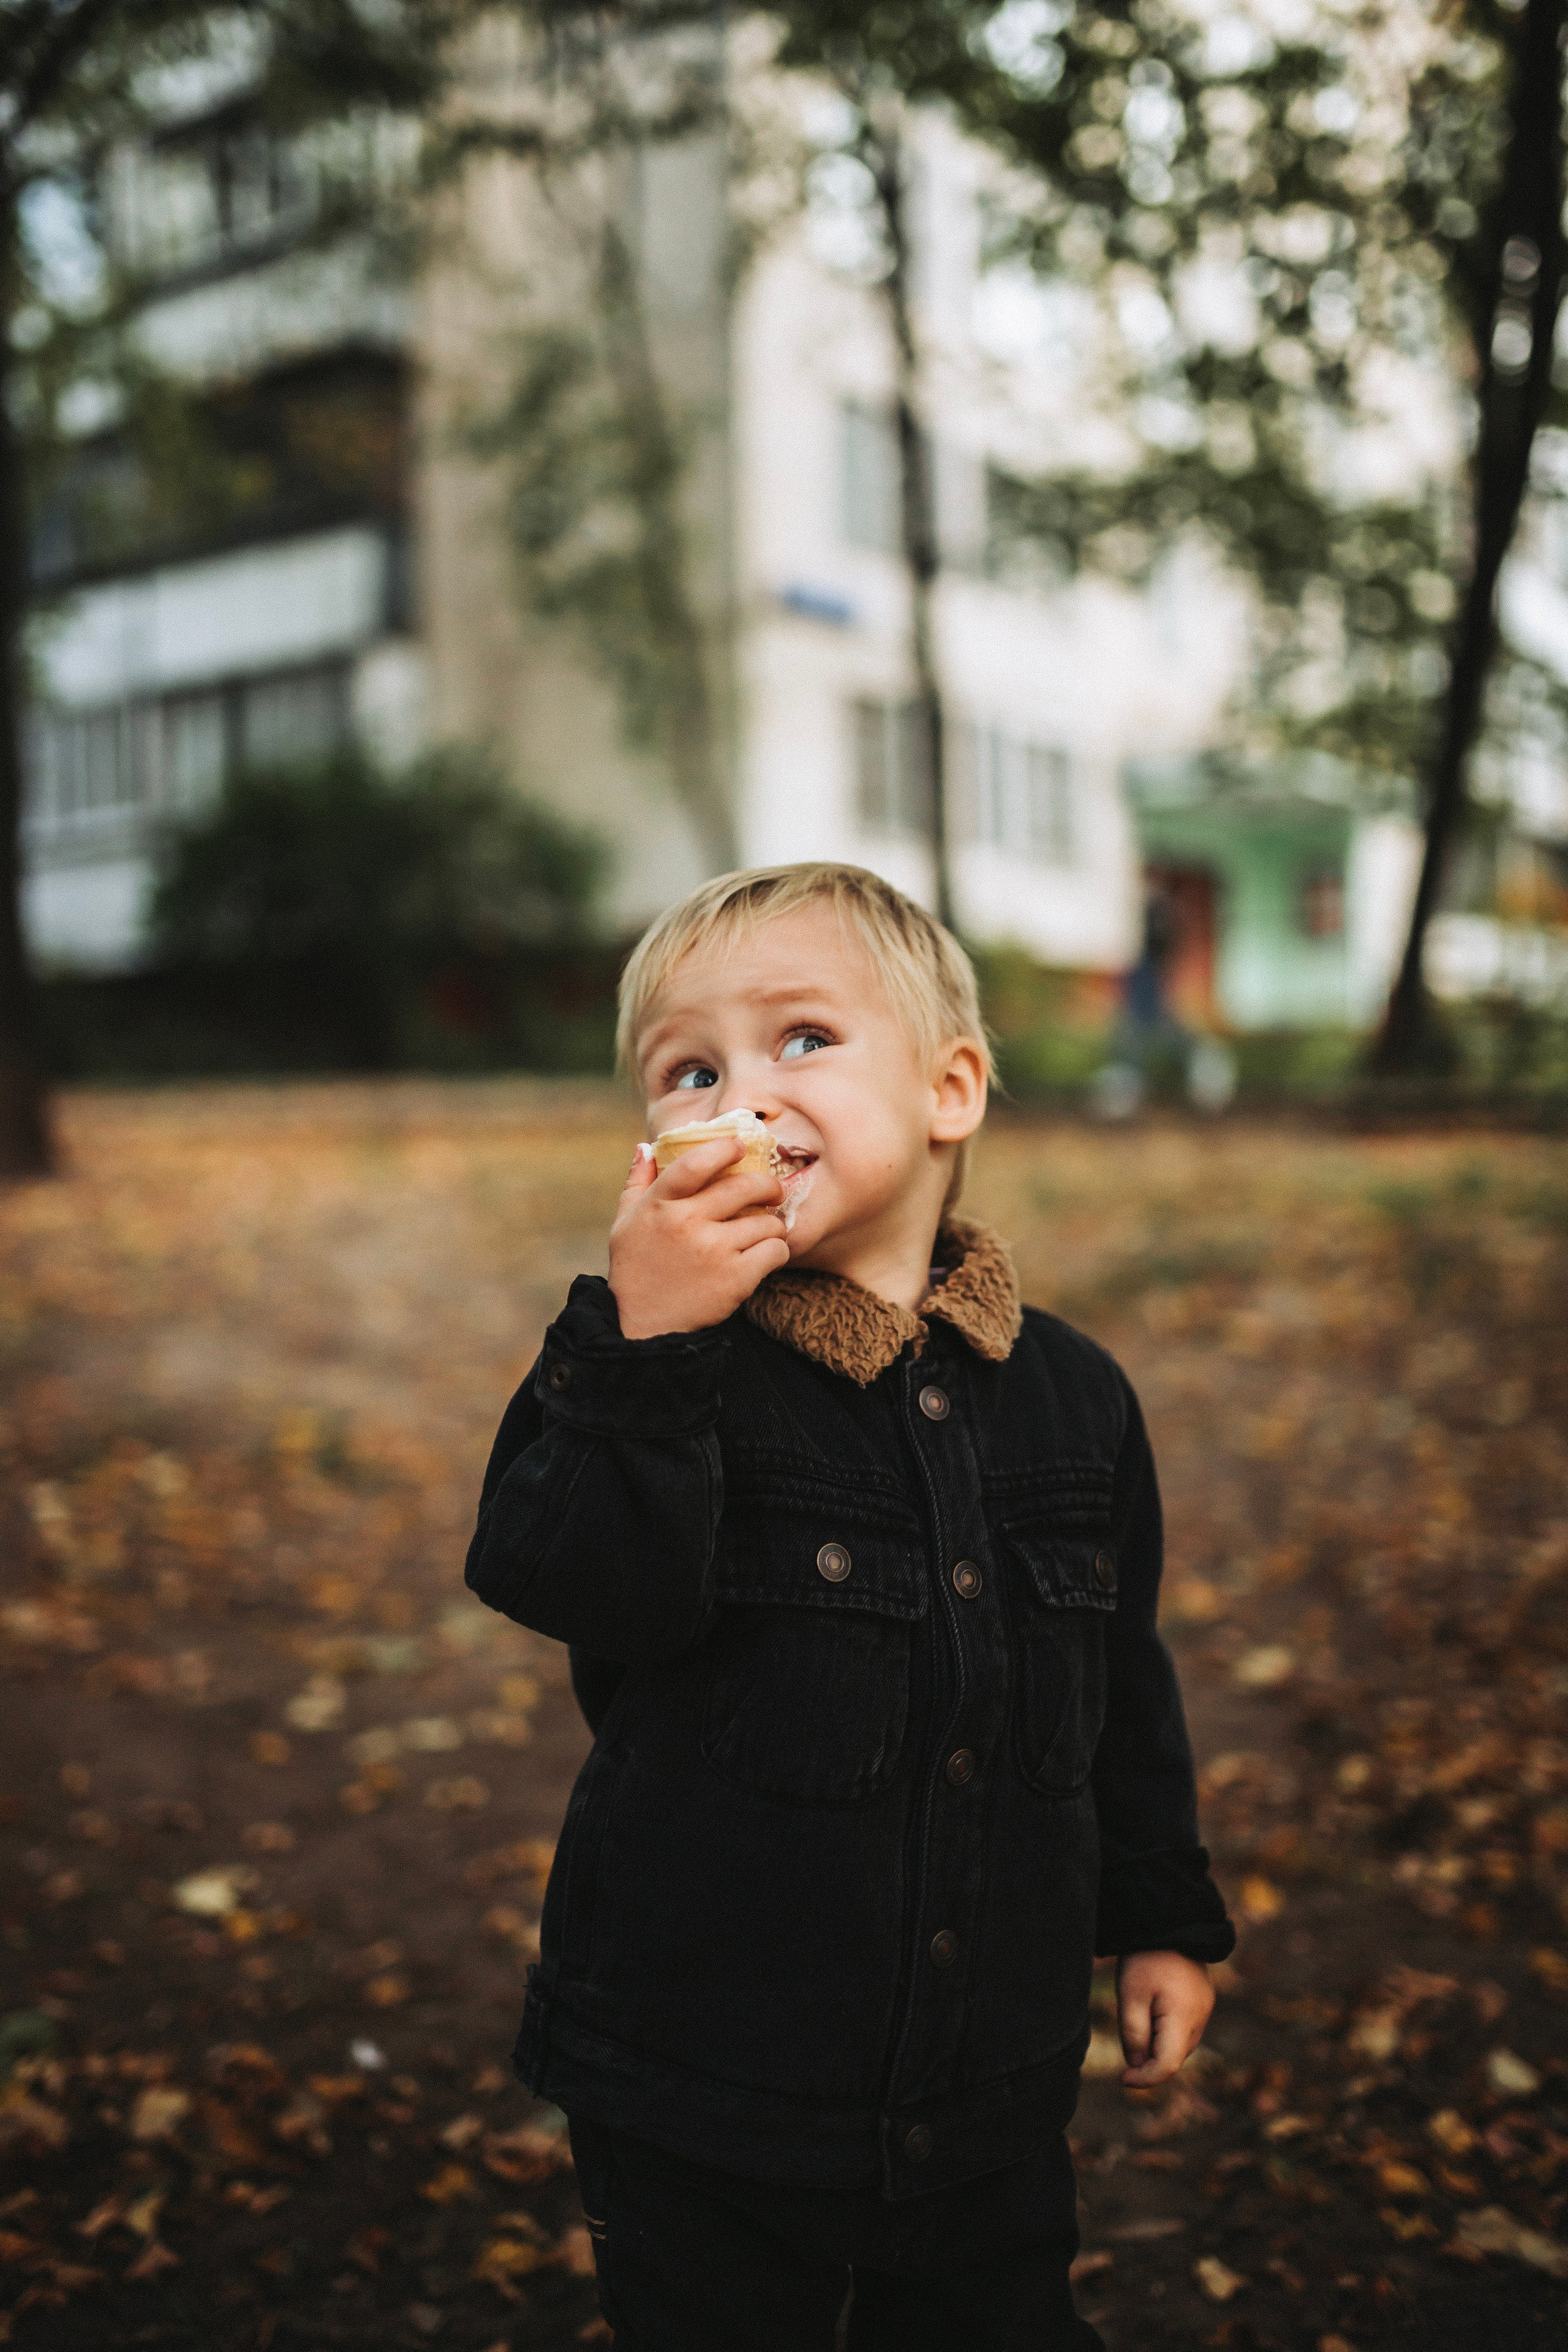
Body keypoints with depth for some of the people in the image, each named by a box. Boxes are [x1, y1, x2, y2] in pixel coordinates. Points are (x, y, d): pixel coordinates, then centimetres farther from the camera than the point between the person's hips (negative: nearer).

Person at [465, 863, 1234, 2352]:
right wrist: (640, 1344, -39)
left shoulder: (1069, 1393, -3)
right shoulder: (653, 1369, -14)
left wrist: (1165, 1913, 13)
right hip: (705, 2083, -2)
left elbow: (1120, 1672, 8)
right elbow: (568, 1584, -29)